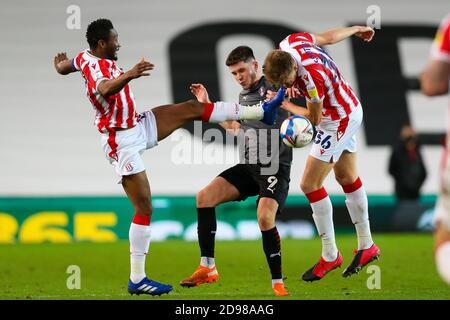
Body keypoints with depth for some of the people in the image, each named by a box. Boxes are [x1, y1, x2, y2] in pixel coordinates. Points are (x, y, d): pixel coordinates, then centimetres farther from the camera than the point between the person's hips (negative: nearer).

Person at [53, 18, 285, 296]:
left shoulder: (86, 57, 1)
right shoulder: (96, 70, -28)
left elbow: (62, 66, 23)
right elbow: (105, 89, -53)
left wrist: (61, 61, 45)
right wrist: (129, 75, -70)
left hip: (138, 125, 10)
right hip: (123, 143, -10)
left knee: (191, 108, 6)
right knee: (145, 208, -9)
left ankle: (263, 112, 14)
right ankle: (137, 279, -3)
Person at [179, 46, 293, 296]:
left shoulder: (271, 85, -6)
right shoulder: (243, 96, 17)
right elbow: (235, 127, 34)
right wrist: (207, 104, 32)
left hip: (275, 167, -8)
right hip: (249, 166, 8)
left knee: (265, 216, -28)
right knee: (204, 198, -4)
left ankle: (277, 283, -13)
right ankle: (207, 268, 1)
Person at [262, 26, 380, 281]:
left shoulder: (311, 77, -37)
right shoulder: (291, 41, -15)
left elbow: (314, 118, -20)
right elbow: (328, 37, 5)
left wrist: (285, 104, -6)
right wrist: (355, 29, 24)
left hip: (339, 121, -9)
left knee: (310, 185, -5)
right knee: (347, 178, 18)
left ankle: (330, 256, 4)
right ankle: (367, 246, 29)